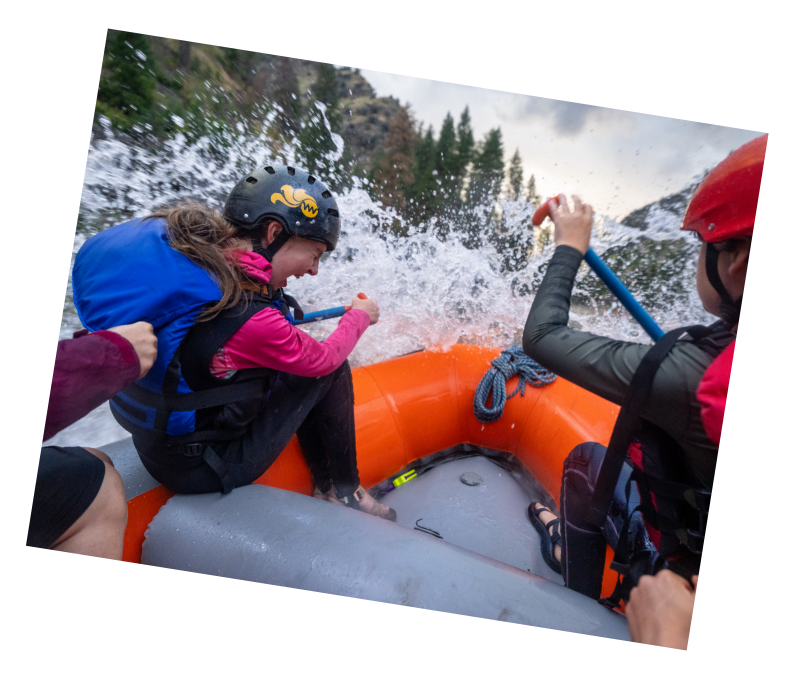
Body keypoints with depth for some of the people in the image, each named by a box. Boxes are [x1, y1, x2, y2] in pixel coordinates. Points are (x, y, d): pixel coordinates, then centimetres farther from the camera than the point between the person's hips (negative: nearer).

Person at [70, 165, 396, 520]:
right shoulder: (250, 319, -30)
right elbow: (325, 359, -11)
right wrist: (359, 317, 6)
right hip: (199, 469, -8)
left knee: (298, 364, 18)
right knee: (330, 372, 0)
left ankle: (326, 482, 32)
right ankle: (343, 492, 18)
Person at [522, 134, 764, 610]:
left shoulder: (689, 375, -35)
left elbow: (542, 336, -23)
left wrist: (571, 247, -9)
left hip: (676, 577, -5)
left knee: (587, 460, 15)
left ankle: (578, 605, 35)